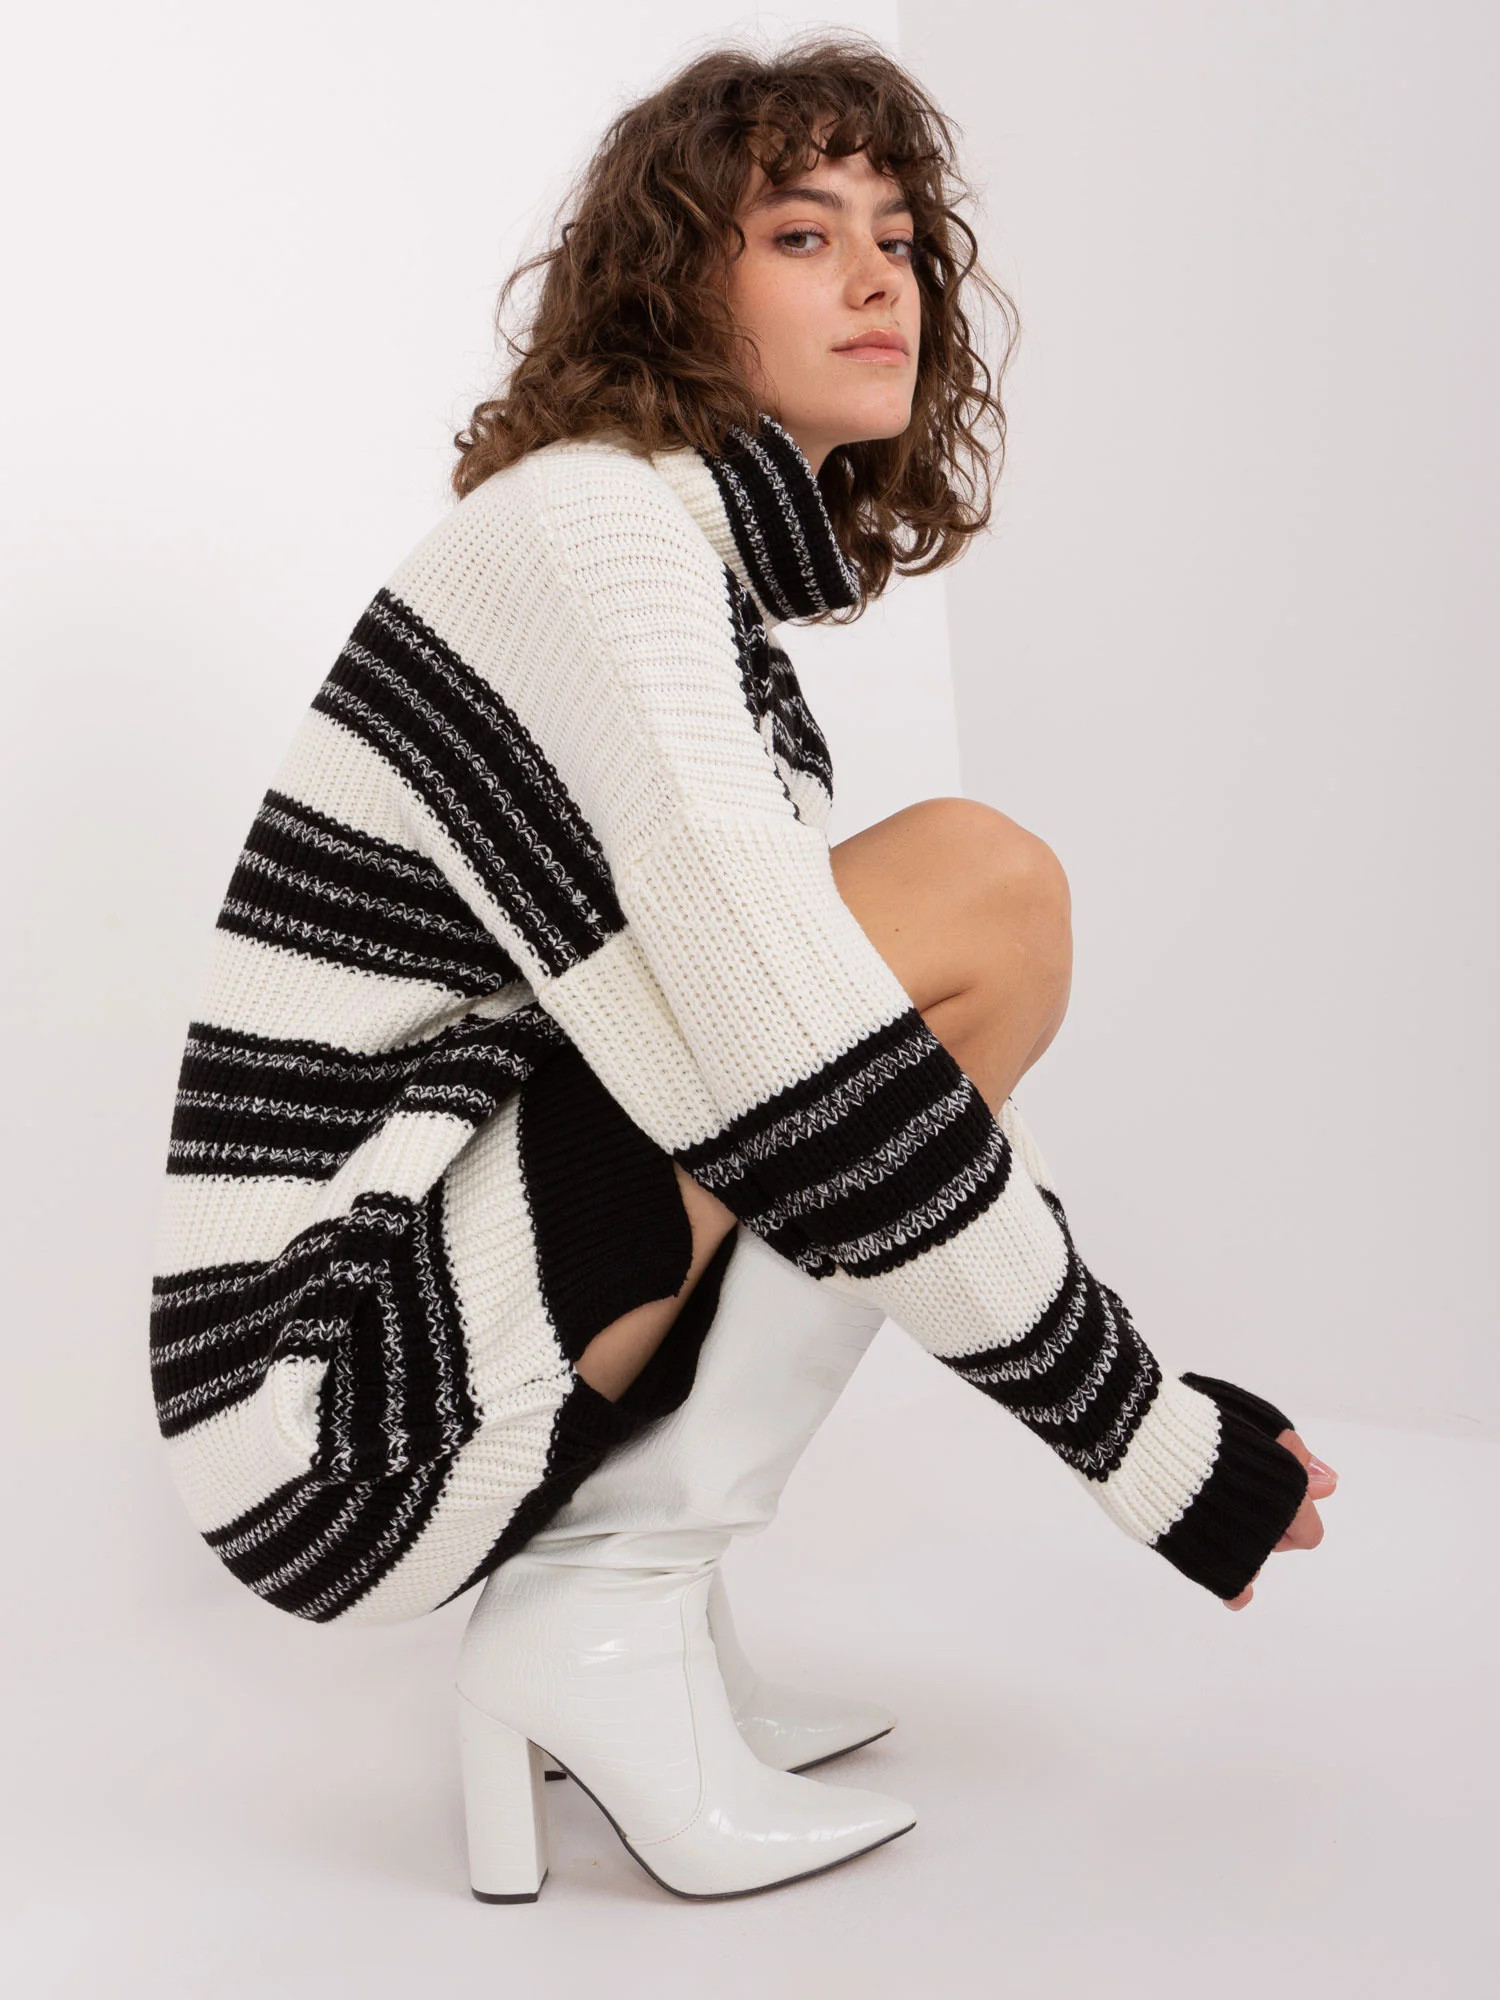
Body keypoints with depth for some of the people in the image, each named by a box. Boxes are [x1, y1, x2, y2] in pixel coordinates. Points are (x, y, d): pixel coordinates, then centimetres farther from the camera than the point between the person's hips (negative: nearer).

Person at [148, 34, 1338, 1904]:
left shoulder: (733, 578, 17)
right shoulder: (593, 529, -12)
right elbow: (800, 1079, -22)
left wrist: (1173, 1400, 12)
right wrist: (1154, 1441, -13)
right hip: (339, 1375, -9)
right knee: (978, 888, -15)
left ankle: (597, 1606, 5)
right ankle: (616, 1606, -11)